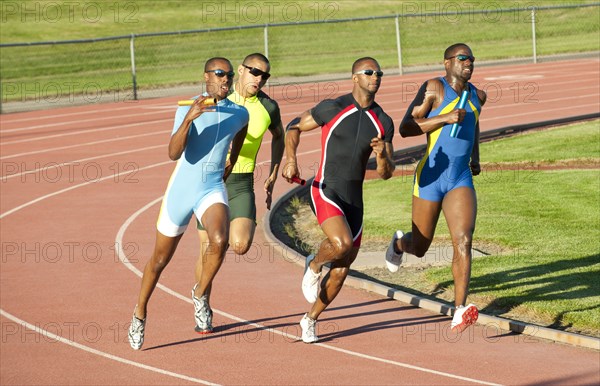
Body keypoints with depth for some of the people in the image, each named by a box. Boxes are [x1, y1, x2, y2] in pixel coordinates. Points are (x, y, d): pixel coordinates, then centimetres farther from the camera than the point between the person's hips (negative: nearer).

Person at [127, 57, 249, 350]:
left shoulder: (239, 114, 1)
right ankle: (140, 314, 32)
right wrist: (189, 118, -34)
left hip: (212, 189, 1)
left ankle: (201, 295, -4)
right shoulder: (187, 109, -10)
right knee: (160, 259, 10)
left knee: (220, 240, -29)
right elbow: (173, 154, -22)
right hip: (181, 190, -1)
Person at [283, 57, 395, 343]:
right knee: (342, 243, -30)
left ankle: (310, 320, 26)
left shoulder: (383, 123, 6)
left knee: (341, 270, 6)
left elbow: (386, 174, 7)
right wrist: (291, 161, -10)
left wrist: (382, 155, -16)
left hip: (354, 200, 5)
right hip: (326, 191, -5)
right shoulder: (333, 108, -6)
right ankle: (314, 265, 4)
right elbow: (294, 126, 6)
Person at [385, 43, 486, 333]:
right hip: (431, 177, -4)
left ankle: (460, 311, -24)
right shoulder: (434, 88, -7)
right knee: (419, 248, 9)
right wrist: (444, 118, -21)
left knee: (463, 241, -18)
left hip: (461, 179, 4)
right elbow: (405, 128, -13)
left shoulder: (477, 96, 12)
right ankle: (399, 243, 48)